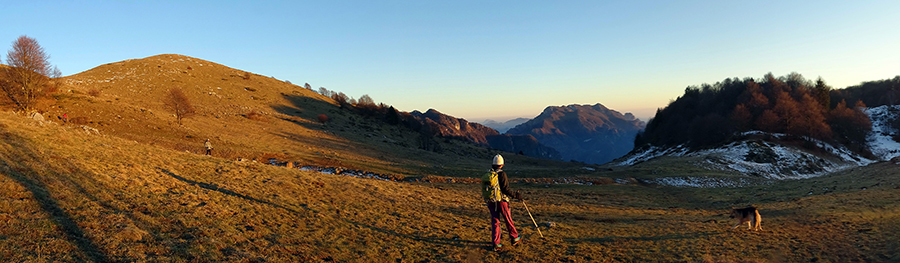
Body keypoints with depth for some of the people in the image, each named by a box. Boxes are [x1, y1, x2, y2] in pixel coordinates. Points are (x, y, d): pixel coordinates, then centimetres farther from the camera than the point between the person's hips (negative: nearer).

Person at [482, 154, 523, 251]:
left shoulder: (487, 174, 3)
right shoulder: (501, 174, -15)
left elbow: (485, 188, 10)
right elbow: (506, 189, -18)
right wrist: (516, 195, -8)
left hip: (490, 202, 5)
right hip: (501, 201, -5)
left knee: (495, 221, 9)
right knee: (508, 220, 12)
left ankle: (496, 243, 7)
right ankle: (514, 238, 28)